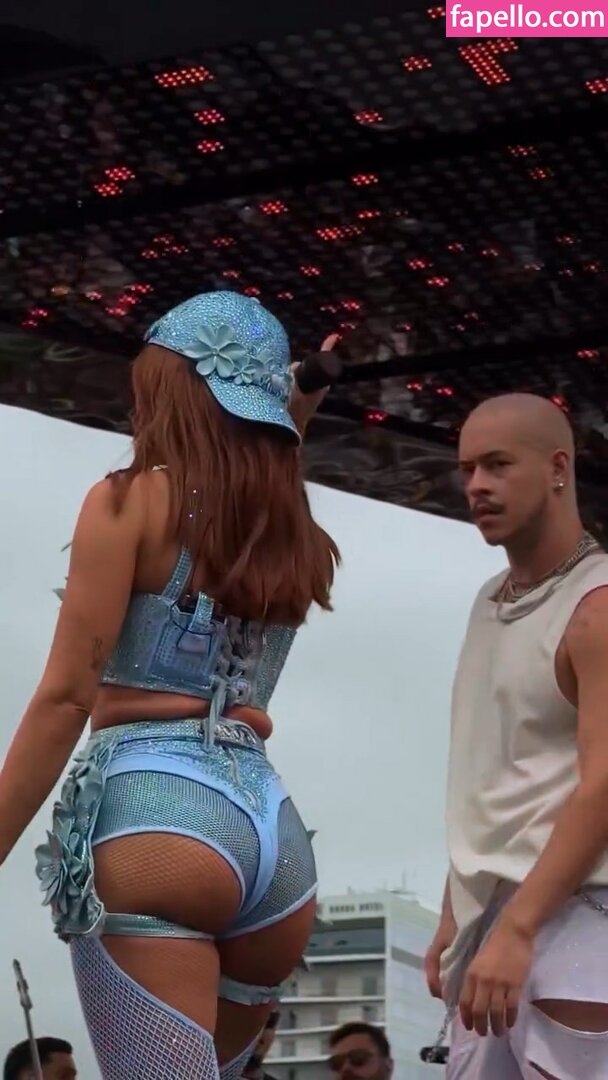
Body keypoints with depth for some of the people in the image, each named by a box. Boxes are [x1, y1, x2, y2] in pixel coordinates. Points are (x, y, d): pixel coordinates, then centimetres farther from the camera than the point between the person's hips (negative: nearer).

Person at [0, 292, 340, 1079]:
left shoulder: (130, 501, 0)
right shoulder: (299, 542, 16)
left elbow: (67, 698, -7)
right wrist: (291, 420, 33)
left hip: (153, 812, -6)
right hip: (272, 827, 7)